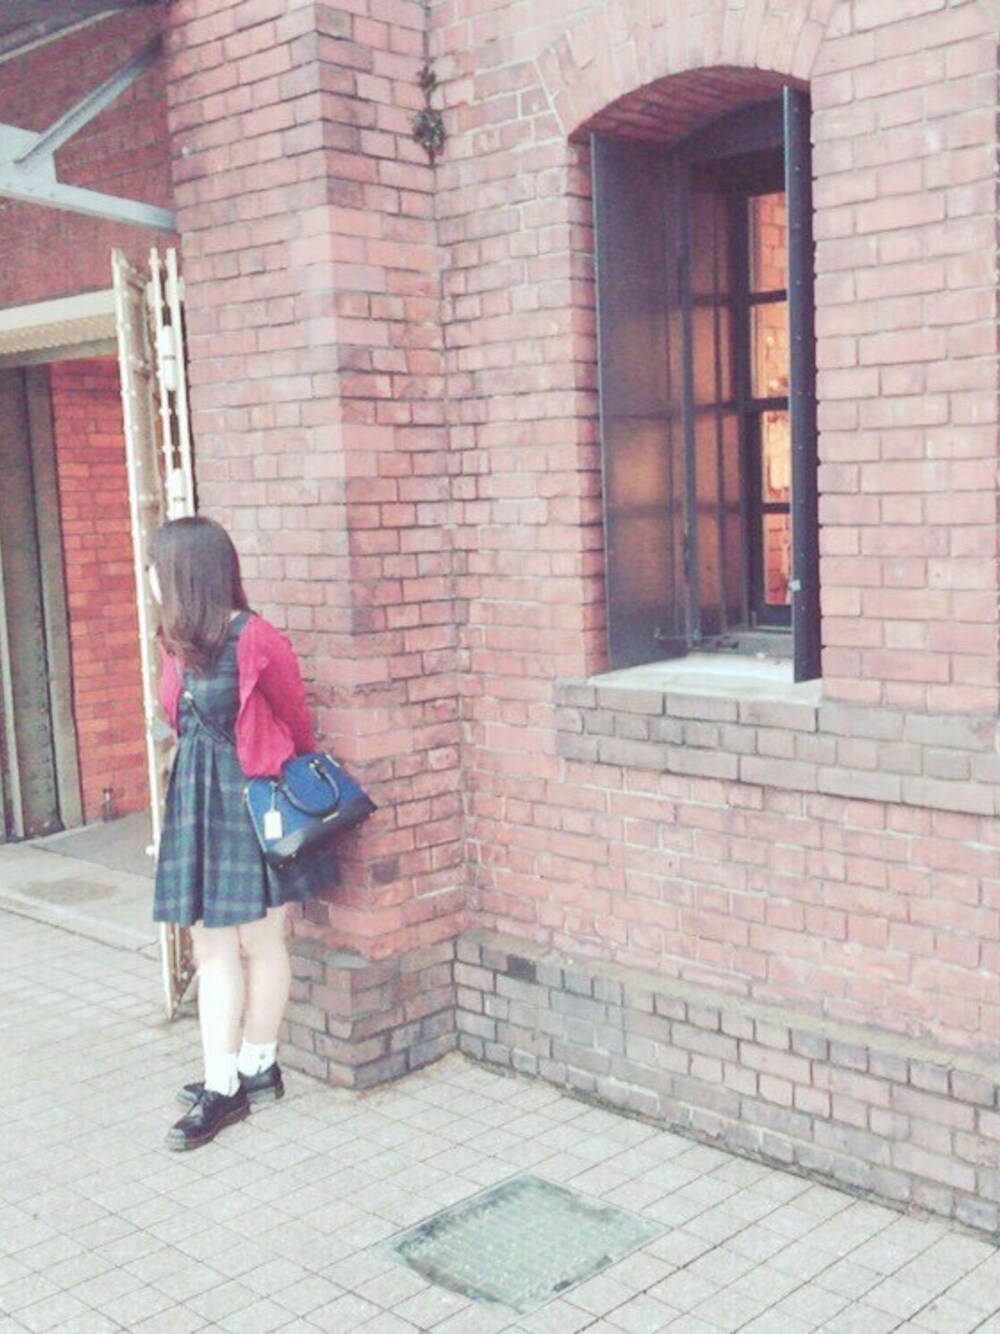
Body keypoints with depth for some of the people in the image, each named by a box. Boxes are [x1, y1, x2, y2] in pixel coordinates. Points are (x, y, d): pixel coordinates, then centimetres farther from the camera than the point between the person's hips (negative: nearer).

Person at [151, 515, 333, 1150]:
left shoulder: (256, 642, -16)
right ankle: (221, 1086, 16)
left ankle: (257, 1068, 23)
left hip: (253, 806, -7)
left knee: (260, 941, 7)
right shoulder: (180, 645, 5)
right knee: (212, 949, 8)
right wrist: (182, 807, 14)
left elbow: (297, 724, -3)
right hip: (196, 804, 7)